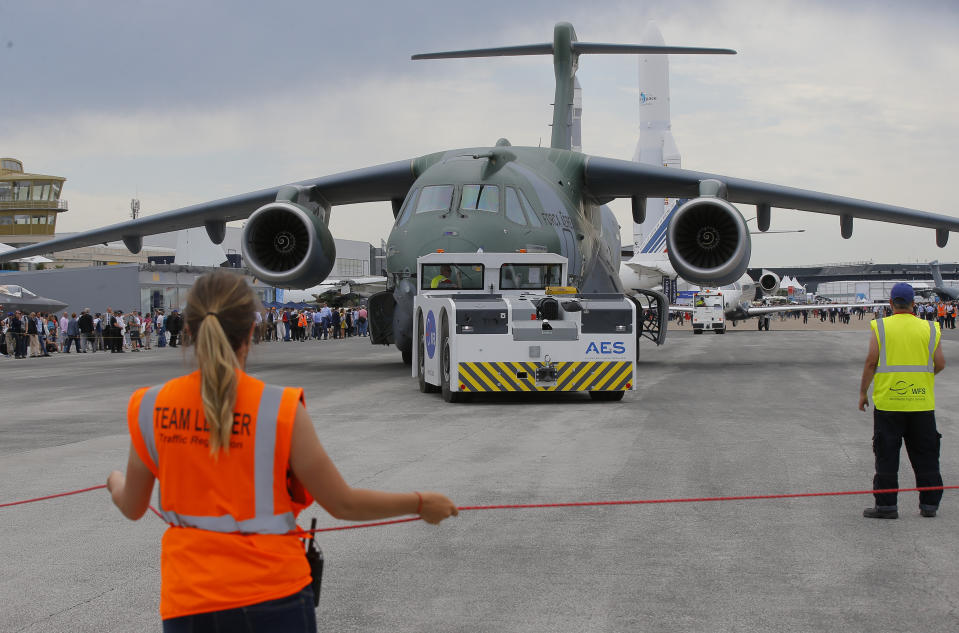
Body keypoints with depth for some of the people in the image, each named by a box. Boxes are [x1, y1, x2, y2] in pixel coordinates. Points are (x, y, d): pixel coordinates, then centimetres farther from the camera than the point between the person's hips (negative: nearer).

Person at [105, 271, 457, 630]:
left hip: (187, 604, 3)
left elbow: (132, 507, 11)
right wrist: (421, 504, 9)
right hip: (273, 596, -3)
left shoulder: (150, 408, -4)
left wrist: (116, 482, 35)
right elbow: (343, 504, -6)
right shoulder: (280, 410, -13)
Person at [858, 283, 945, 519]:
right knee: (925, 455, 11)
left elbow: (871, 361, -6)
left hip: (888, 402, -2)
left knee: (887, 455, 3)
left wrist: (863, 392, 2)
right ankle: (929, 503, 14)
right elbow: (940, 363, 1)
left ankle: (886, 504, 2)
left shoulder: (880, 327, -3)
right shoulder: (929, 328, 3)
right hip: (922, 402, 2)